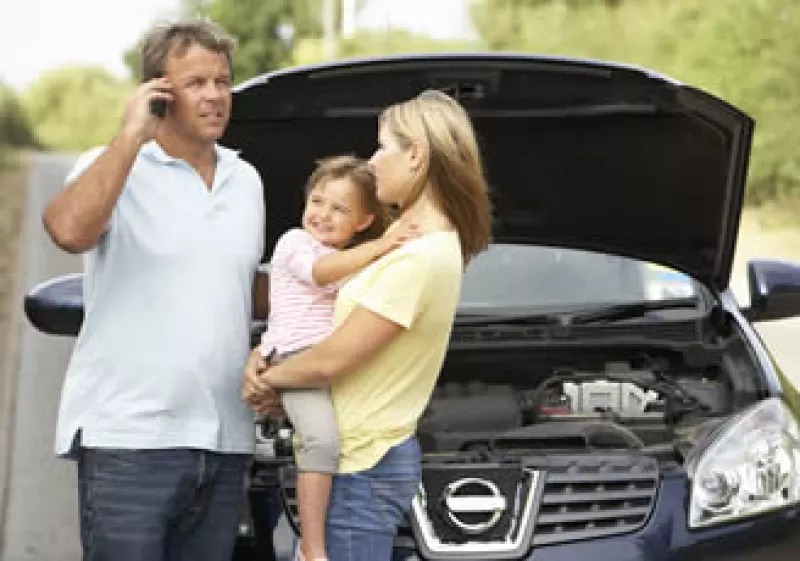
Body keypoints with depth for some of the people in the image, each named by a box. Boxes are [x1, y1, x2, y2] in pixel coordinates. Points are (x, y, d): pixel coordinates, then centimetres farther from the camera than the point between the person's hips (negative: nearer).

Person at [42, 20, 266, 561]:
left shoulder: (246, 180, 16)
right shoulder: (113, 167, -3)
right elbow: (68, 230, -26)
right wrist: (131, 135, -20)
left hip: (224, 441, 6)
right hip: (127, 438, -6)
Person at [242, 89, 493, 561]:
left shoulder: (418, 258, -21)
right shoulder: (431, 246, 12)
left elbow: (332, 360, -19)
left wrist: (268, 378, -1)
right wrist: (264, 355, 4)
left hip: (362, 467, -10)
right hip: (369, 456, 10)